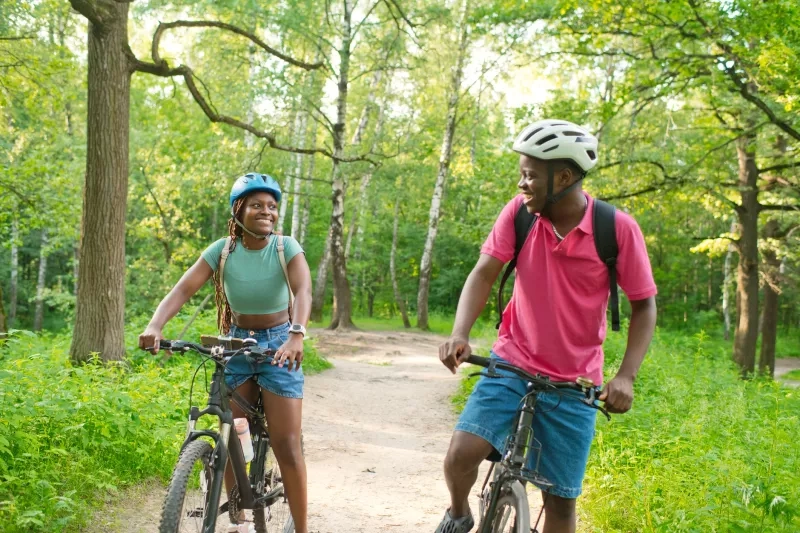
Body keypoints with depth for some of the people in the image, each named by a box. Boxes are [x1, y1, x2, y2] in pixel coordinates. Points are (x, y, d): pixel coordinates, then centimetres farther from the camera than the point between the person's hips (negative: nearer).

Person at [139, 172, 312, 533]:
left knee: (286, 445, -7)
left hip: (278, 344, -2)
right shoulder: (222, 250, -9)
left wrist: (297, 335, -49)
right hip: (237, 344, 3)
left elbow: (303, 291, -29)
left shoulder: (287, 248, -13)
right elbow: (183, 289, -19)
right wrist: (155, 326, -37)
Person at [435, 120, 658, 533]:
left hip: (573, 384, -1)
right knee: (460, 453, -20)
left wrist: (626, 375, -18)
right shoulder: (519, 213, -8)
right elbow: (484, 273, -11)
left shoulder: (617, 229, -14)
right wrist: (459, 334, -28)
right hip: (512, 365, 1)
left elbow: (644, 304, -6)